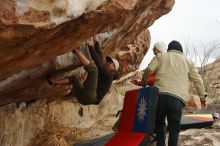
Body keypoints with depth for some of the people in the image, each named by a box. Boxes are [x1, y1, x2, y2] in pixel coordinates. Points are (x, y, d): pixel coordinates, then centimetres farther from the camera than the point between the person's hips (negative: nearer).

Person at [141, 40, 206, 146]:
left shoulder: (160, 56, 19)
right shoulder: (187, 61, 22)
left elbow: (149, 70, 3)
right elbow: (198, 81, 20)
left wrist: (143, 82, 20)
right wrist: (202, 98, 28)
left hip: (159, 95, 1)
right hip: (177, 98, 0)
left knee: (159, 124, 17)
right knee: (174, 128, 9)